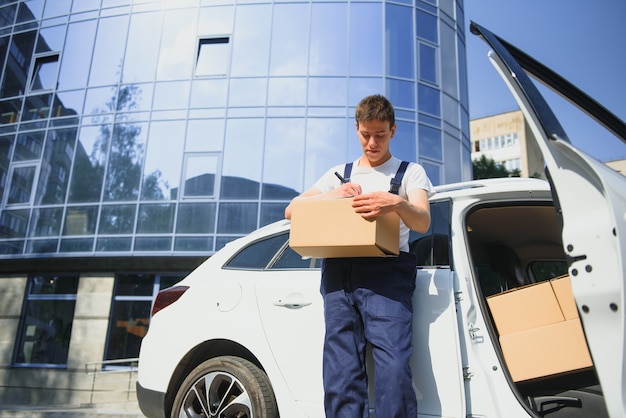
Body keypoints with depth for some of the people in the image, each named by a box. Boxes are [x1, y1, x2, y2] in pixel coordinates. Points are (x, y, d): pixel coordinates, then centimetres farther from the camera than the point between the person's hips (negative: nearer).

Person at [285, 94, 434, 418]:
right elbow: (291, 210, 14)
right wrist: (334, 194, -5)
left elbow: (423, 223, -1)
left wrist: (397, 204, -25)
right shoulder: (339, 173, 23)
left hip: (386, 272, -2)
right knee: (341, 374, -5)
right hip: (339, 269, 3)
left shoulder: (410, 172, 16)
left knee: (393, 369, -19)